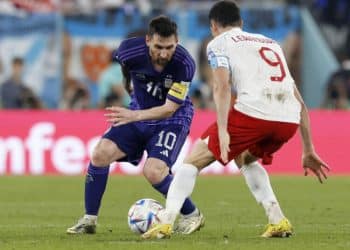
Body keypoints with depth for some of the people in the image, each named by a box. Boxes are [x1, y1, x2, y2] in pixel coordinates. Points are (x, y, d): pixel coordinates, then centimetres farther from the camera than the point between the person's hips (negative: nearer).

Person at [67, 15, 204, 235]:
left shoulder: (184, 64, -30)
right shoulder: (130, 50, -21)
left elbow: (169, 109, -27)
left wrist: (135, 116, -39)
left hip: (172, 120, -4)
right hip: (139, 113, 4)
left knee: (153, 171, -24)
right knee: (101, 153, -13)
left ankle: (192, 215, 1)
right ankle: (89, 220, 0)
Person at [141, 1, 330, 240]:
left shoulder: (219, 43, 16)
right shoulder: (271, 43, 33)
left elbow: (222, 86, -5)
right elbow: (300, 103, 30)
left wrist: (222, 131, -14)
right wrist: (308, 151, 32)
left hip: (253, 113, -5)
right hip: (289, 121, 5)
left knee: (194, 160, 10)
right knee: (245, 159, 33)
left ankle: (166, 222, -5)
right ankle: (278, 221, 19)